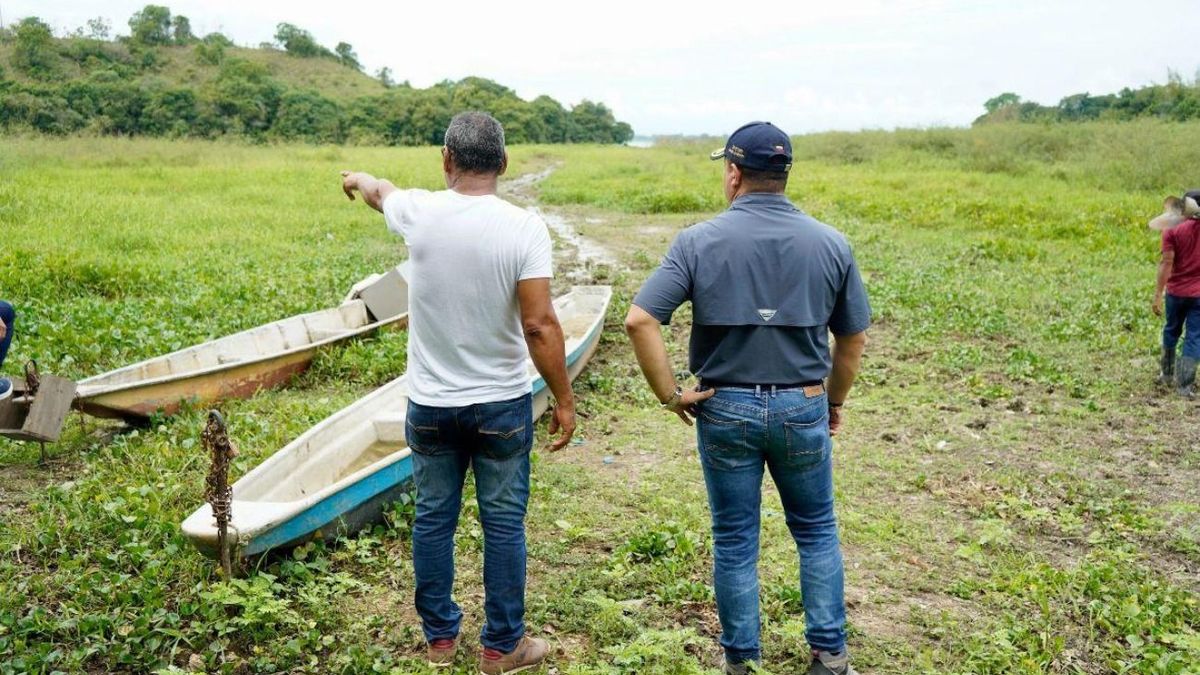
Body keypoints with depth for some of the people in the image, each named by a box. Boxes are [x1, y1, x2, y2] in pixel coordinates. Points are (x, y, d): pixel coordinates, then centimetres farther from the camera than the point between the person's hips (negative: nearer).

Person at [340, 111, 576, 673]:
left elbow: (380, 192, 19)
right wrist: (564, 400, -7)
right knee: (504, 524, 10)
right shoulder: (524, 227, -14)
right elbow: (539, 324, -17)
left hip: (430, 405, 2)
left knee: (433, 519, 15)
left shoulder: (420, 212, -6)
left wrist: (359, 179, 43)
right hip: (502, 405, -2)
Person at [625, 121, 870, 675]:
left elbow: (639, 321, -16)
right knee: (816, 532, 20)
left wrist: (670, 394, -7)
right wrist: (835, 401, 17)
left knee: (734, 542, 13)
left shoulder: (699, 241, -9)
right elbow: (853, 338, 3)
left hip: (725, 409, -1)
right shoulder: (830, 244, -4)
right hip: (802, 407, 1)